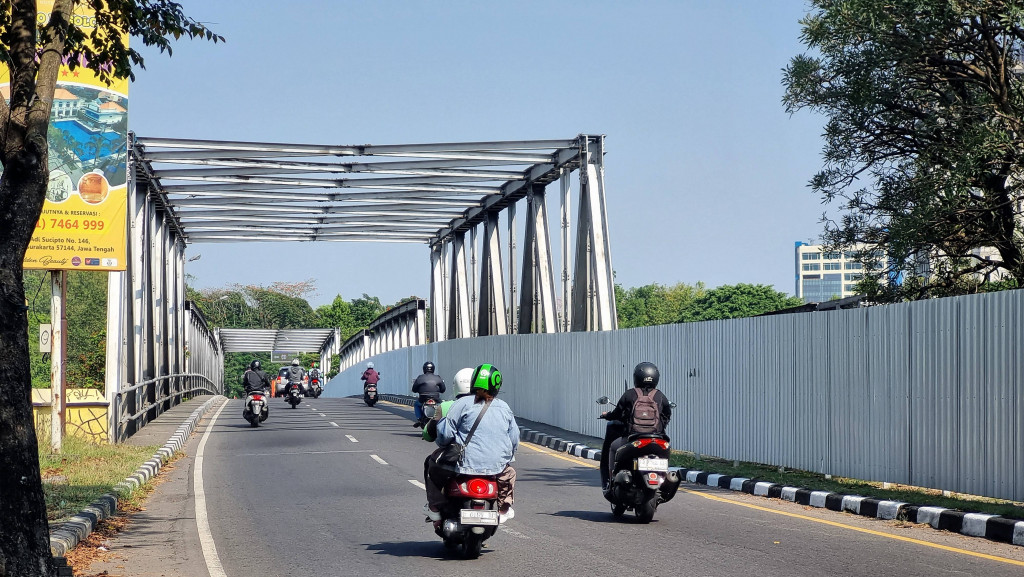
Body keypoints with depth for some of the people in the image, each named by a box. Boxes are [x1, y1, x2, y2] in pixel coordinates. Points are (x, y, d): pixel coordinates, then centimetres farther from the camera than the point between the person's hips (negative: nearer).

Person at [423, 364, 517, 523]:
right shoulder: (505, 408, 7)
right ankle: (503, 509, 35)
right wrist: (506, 457, 29)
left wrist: (443, 445, 15)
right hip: (498, 467, 3)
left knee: (432, 465, 24)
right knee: (509, 472, 39)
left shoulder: (463, 404, -6)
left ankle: (434, 507, 19)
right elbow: (514, 440, 11)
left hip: (465, 465, -3)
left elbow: (445, 433, -7)